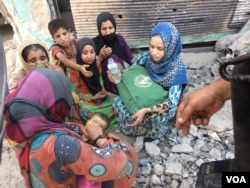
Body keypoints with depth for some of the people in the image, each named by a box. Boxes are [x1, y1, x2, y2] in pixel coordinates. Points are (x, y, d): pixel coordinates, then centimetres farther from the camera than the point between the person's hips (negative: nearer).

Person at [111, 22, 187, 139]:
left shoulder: (177, 69, -24)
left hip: (161, 107, -3)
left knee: (155, 118, -34)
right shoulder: (146, 57, -13)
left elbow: (172, 103, -28)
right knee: (118, 102, -20)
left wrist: (146, 110, -43)